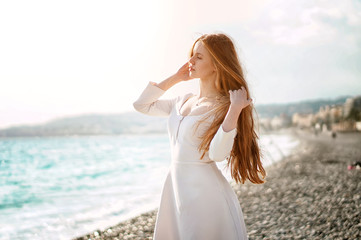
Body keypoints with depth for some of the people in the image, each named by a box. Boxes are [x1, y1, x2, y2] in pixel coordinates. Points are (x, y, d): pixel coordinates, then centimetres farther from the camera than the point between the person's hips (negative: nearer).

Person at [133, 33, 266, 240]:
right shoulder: (183, 101, 8)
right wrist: (175, 78, 10)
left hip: (205, 191, -6)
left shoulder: (223, 107, -11)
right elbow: (142, 105, 15)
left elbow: (217, 153, -25)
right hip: (175, 186, 7)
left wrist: (235, 110, -29)